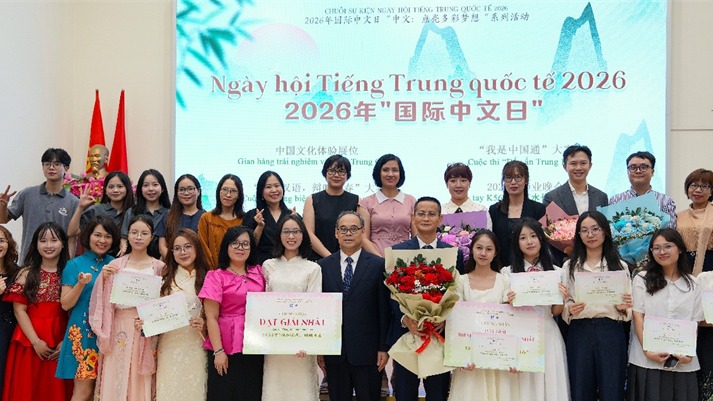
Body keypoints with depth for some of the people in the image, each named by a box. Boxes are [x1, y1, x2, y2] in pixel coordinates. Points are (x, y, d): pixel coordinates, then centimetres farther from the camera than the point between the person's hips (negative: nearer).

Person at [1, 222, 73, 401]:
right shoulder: (26, 273, 2)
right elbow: (19, 310, -3)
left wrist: (66, 341, -9)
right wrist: (36, 341, -11)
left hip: (61, 339, 0)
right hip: (30, 339, 0)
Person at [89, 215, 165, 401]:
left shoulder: (159, 267, 4)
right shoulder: (115, 265, 5)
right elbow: (105, 302, 4)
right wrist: (103, 278, -10)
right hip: (120, 329, 0)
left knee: (142, 382, 3)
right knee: (116, 381, 1)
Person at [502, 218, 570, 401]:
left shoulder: (555, 272, 5)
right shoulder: (508, 272, 1)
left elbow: (555, 312, 8)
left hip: (548, 335, 1)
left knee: (551, 384, 6)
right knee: (524, 386, 3)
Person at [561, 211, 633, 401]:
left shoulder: (619, 266, 8)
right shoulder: (569, 266, 10)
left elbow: (629, 309, 7)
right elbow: (561, 304, 7)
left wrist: (624, 308, -14)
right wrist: (571, 309, -14)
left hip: (611, 333, 0)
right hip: (579, 334, 1)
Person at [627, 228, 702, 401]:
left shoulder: (692, 284, 10)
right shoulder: (642, 279, 4)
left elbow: (694, 323, 7)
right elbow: (637, 316, -2)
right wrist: (647, 350, -13)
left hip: (683, 363, 2)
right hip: (647, 360, -2)